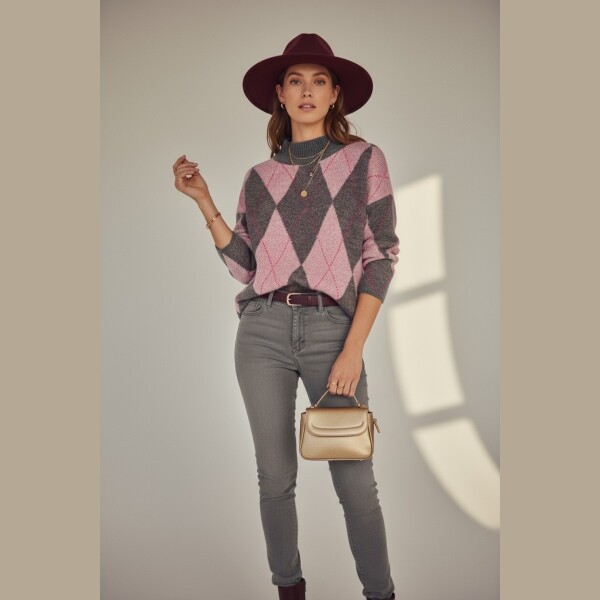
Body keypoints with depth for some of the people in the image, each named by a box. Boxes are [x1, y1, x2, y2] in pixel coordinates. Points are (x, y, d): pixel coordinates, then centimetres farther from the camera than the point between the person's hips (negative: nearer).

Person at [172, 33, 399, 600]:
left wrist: (353, 349, -10)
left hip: (332, 328, -2)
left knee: (355, 483, -3)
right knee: (275, 478, 9)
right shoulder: (259, 177, 12)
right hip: (263, 329, 3)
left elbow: (381, 256, -1)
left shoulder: (363, 159, 5)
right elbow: (244, 266, 9)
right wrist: (204, 203, 0)